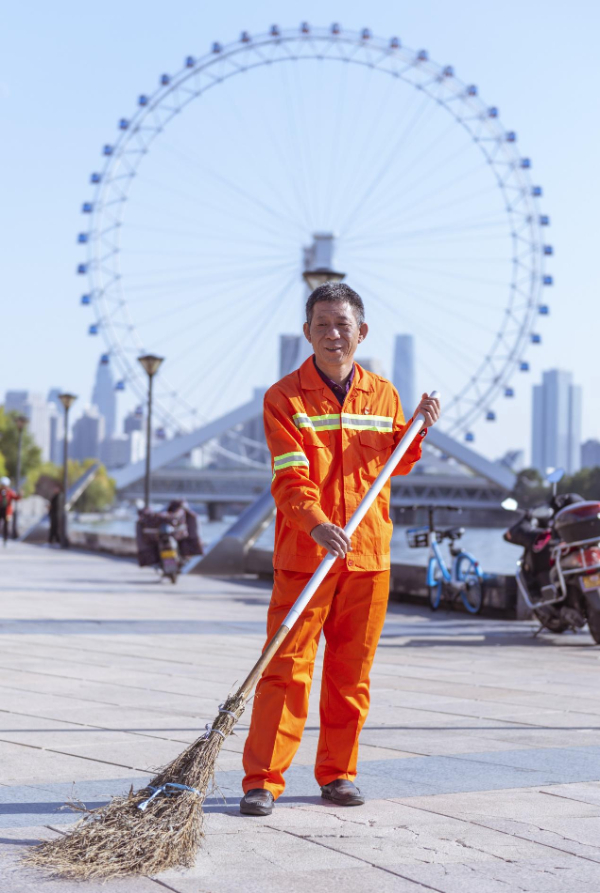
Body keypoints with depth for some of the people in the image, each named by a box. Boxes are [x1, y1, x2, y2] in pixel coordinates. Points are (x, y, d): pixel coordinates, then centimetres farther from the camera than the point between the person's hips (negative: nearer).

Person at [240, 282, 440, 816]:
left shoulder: (383, 395, 9)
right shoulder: (284, 398, -4)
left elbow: (396, 464, 22)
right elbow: (291, 478, -14)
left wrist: (418, 430, 3)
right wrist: (318, 524, -31)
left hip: (368, 555, 4)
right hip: (303, 556, -4)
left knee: (352, 673, 10)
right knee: (287, 669, -5)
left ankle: (338, 773, 22)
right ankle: (262, 781, 2)